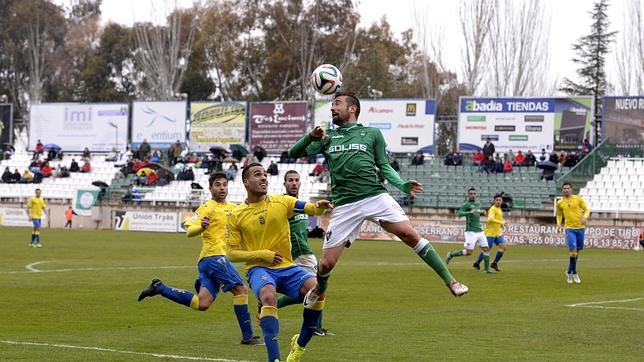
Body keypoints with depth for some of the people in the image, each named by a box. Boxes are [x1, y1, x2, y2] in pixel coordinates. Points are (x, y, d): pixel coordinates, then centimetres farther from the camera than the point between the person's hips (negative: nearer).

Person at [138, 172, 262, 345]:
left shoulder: (232, 208, 18)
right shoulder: (208, 207, -4)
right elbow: (189, 231, -12)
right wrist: (201, 226, -34)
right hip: (214, 256, -8)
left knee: (202, 304, 1)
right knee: (241, 289, -15)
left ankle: (159, 288, 13)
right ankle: (247, 336, -13)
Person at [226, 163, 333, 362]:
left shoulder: (281, 202, 6)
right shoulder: (236, 215, 3)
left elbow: (311, 208, -5)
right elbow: (232, 253, 3)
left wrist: (320, 206, -30)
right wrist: (262, 254, -11)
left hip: (287, 267, 2)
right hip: (259, 269, -2)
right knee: (268, 296, -36)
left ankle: (300, 345, -2)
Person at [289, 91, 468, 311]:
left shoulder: (372, 134, 15)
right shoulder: (328, 138, 19)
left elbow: (385, 167, 13)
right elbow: (294, 153, 15)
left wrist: (403, 186, -6)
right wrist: (311, 136, -5)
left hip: (376, 196, -1)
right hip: (344, 205, 1)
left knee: (410, 235, -19)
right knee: (327, 263, -4)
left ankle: (450, 281, -13)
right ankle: (319, 290, 30)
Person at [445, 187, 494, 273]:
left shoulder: (478, 203, 15)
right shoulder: (466, 204, -9)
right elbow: (459, 213, -23)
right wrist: (470, 212, -34)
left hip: (480, 230, 7)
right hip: (471, 231, -7)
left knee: (486, 248, 0)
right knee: (468, 251, -9)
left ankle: (486, 268, 5)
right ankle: (451, 254, 10)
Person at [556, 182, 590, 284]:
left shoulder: (578, 199, 1)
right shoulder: (560, 203, 4)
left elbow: (586, 210, 5)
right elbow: (559, 215, 19)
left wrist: (585, 217, -15)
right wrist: (558, 223, 1)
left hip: (580, 228, 2)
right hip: (569, 229, -2)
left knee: (578, 251, 9)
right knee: (573, 250, -17)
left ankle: (569, 272, 26)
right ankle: (574, 273, -3)